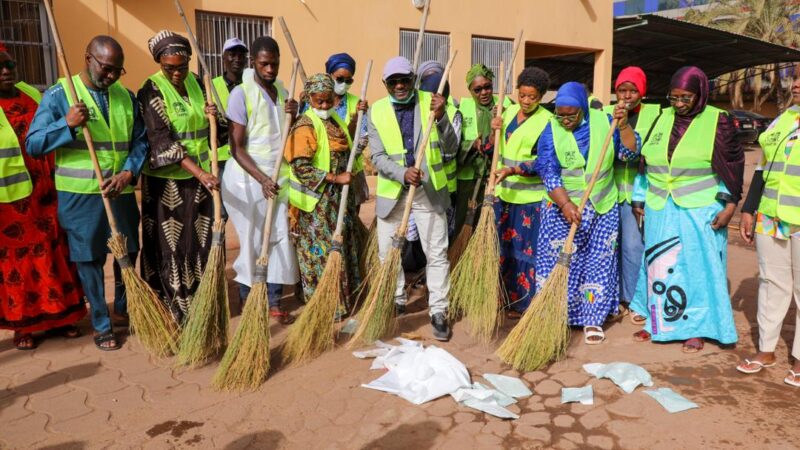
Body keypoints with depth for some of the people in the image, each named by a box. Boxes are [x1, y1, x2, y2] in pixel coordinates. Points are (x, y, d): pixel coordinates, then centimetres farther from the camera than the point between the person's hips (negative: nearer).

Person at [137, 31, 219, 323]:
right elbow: (161, 139, -21)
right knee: (169, 244, 2)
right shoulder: (152, 90, -12)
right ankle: (169, 309, 14)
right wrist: (199, 172, -30)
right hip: (167, 179, -6)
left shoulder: (196, 82, 6)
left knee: (201, 240, 11)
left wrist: (212, 115, -7)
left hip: (200, 174, 6)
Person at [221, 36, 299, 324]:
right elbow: (237, 147, -12)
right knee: (253, 242, 2)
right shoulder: (241, 94, -9)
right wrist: (262, 179, -21)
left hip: (278, 177, 6)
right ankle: (247, 303, 18)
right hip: (249, 179, -5)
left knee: (280, 240, 4)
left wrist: (293, 115, -4)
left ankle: (274, 303, 15)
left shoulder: (282, 91, 10)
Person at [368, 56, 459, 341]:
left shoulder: (431, 103, -3)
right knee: (387, 253, 12)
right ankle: (396, 302, 33)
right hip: (392, 192, 2)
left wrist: (441, 118, -21)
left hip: (429, 191, -1)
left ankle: (438, 312, 13)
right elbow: (378, 157, -6)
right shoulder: (376, 111, -1)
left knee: (437, 254, 0)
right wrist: (403, 173, -24)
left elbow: (450, 150, -6)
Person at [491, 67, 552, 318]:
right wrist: (494, 131, -6)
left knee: (526, 250, 2)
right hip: (503, 192, 6)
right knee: (503, 247, 13)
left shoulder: (547, 121, -9)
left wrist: (512, 170, -26)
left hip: (530, 196, -6)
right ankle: (505, 298, 28)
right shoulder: (508, 112, 9)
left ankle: (525, 304, 15)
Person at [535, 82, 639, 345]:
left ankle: (593, 319, 18)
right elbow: (548, 173, -13)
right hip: (563, 208, -1)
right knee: (559, 263, 2)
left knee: (598, 263, 6)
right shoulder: (551, 131, -6)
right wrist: (566, 204, -23)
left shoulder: (603, 122, -1)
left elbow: (630, 152, -3)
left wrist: (623, 126, -18)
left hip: (603, 208, 2)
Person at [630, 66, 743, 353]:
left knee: (697, 267, 4)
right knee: (658, 265, 10)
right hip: (660, 210, 4)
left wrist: (730, 205, -8)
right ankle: (658, 322, 23)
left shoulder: (717, 120, -4)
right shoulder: (662, 118, 7)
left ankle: (695, 328, 17)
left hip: (700, 211, -4)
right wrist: (640, 199, 13)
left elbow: (733, 164, -2)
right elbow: (646, 161, 13)